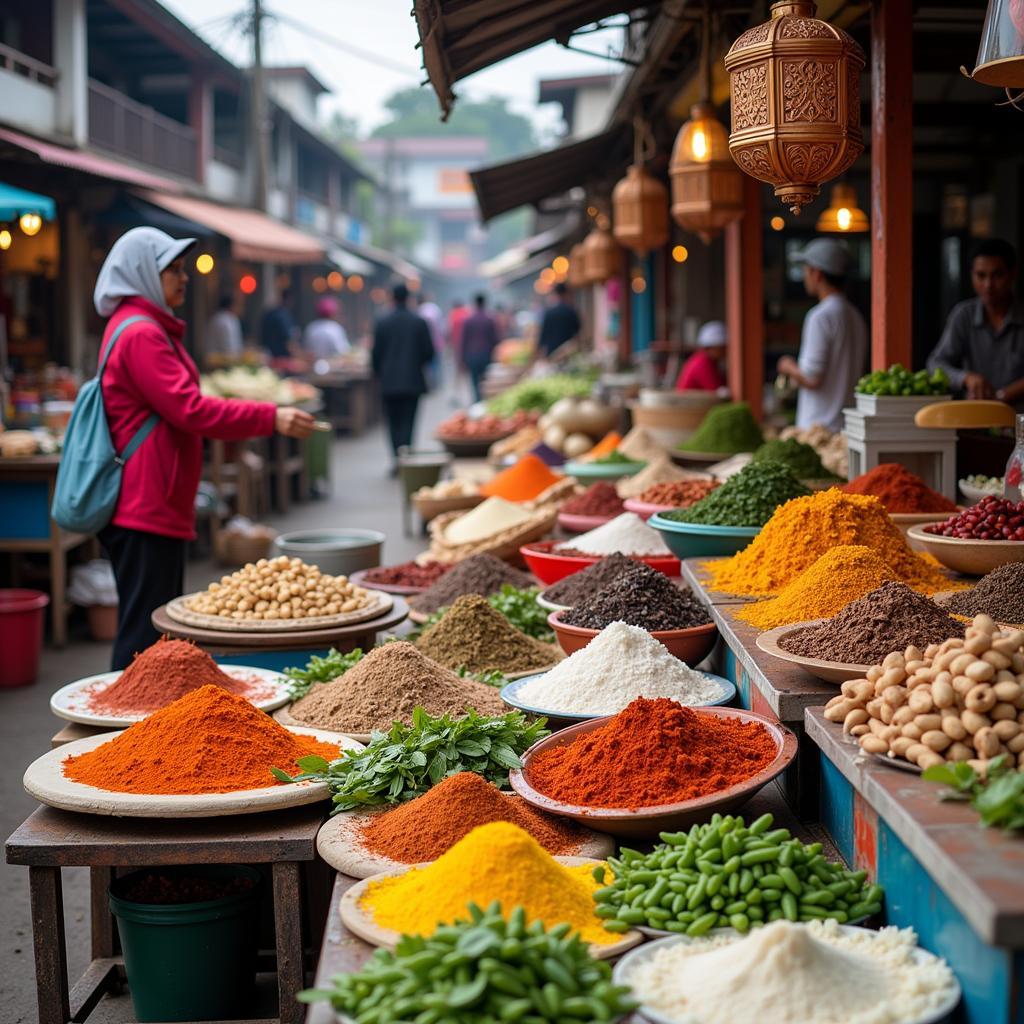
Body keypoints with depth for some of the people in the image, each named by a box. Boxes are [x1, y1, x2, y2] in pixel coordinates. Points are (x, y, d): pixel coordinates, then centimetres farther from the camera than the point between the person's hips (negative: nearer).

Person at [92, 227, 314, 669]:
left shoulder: (146, 329, 18)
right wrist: (271, 418, -21)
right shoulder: (140, 334, -15)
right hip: (145, 510, -11)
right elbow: (189, 409, -22)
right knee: (144, 632, -7)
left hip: (155, 508, 11)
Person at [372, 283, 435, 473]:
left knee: (394, 422, 11)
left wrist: (379, 374, 15)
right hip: (412, 380, 0)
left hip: (389, 381, 0)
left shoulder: (382, 323, -4)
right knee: (407, 421, 2)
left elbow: (376, 353, -1)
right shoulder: (419, 322, -4)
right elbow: (429, 352, -2)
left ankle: (397, 458, 7)